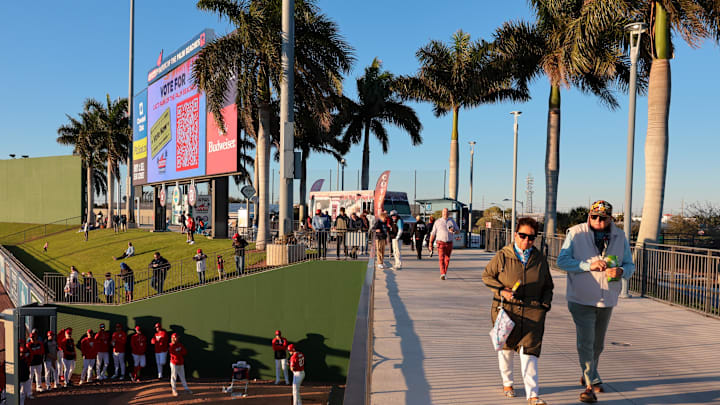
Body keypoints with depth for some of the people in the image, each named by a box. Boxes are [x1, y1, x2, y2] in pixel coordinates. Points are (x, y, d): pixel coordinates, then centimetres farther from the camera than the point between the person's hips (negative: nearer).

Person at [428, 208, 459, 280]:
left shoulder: (452, 221, 9)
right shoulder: (437, 222, 4)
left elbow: (458, 230, 11)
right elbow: (433, 233, 5)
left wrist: (453, 230, -12)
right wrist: (430, 243, 0)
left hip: (449, 243, 3)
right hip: (441, 242, -3)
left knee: (447, 259, 9)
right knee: (441, 258, -16)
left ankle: (445, 273, 25)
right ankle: (442, 274, -24)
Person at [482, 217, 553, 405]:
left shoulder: (540, 259, 7)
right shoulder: (502, 256, -3)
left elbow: (548, 285, 18)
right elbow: (486, 276, 4)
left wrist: (546, 301, 2)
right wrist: (501, 290, -11)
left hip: (532, 311, 1)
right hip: (506, 308, -1)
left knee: (529, 350, -8)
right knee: (506, 347, 14)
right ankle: (507, 382, 36)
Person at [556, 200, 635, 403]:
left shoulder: (619, 236, 2)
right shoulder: (576, 233, -10)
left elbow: (630, 265, 7)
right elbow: (562, 260, -13)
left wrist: (620, 271, -17)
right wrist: (589, 265, -25)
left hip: (607, 300, 5)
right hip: (581, 299, -4)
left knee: (598, 344, 19)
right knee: (586, 342, -11)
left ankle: (588, 377, 40)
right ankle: (591, 383, 0)